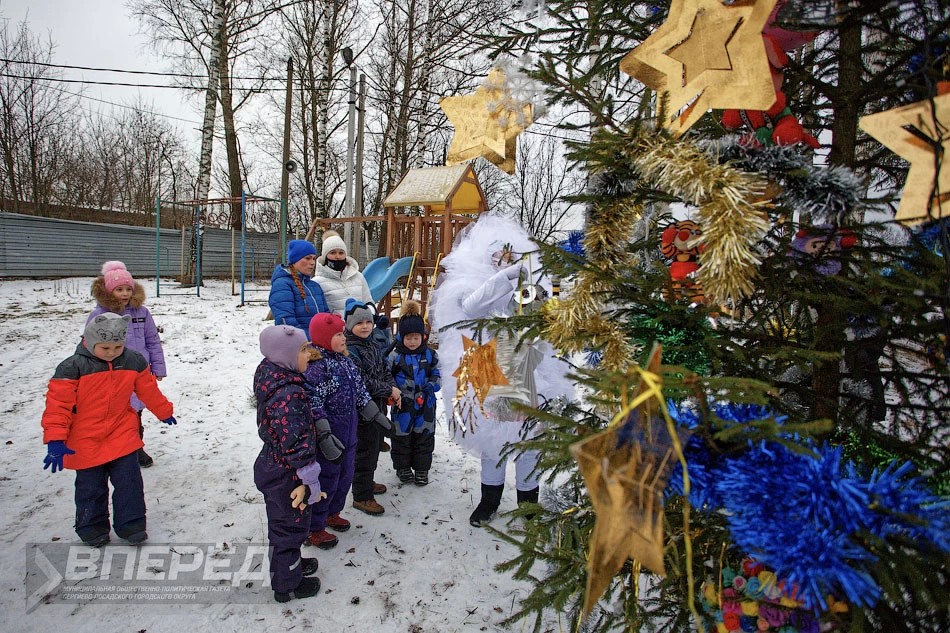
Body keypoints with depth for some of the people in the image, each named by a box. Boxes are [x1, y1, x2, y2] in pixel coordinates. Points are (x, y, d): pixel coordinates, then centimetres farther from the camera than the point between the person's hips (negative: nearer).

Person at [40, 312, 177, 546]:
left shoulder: (134, 362, -4)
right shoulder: (72, 367, -16)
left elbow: (149, 390, 10)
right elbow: (58, 404, -15)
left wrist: (165, 412, 22)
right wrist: (55, 440, -20)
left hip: (123, 437, 2)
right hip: (85, 442, -2)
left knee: (129, 483, 4)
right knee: (91, 488, 11)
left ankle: (131, 524, 18)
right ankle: (92, 527, 31)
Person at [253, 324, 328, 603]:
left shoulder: (271, 376, -1)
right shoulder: (288, 393, -32)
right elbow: (297, 441, -30)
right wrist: (310, 481, -21)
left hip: (271, 466, 9)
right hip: (287, 475, -9)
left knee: (282, 524, 27)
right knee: (291, 526, 12)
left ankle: (290, 564, 49)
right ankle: (287, 585, 31)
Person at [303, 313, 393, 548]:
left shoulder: (345, 361, 7)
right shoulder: (316, 365, -21)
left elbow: (360, 392, 17)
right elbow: (313, 404, -25)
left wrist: (377, 415, 18)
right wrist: (325, 436, -27)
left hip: (348, 434, 9)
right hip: (329, 437, -9)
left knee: (345, 476, 21)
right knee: (326, 480, 3)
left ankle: (331, 513, 42)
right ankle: (314, 528, 21)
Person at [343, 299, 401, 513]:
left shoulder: (373, 345, 8)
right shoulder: (349, 351, -20)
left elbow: (385, 370, 13)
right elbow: (362, 382, -25)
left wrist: (393, 389, -6)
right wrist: (389, 390, -18)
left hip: (378, 406, 9)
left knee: (376, 446, 21)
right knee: (366, 450, -1)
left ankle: (367, 482, 40)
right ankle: (362, 496, 11)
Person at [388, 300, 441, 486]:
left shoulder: (430, 355, 0)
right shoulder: (395, 356, -6)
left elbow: (437, 376, 6)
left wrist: (431, 386, -12)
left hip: (426, 405, 2)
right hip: (403, 406, -2)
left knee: (424, 437, 11)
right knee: (401, 437, 10)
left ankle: (421, 469, 27)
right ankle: (403, 468, 28)